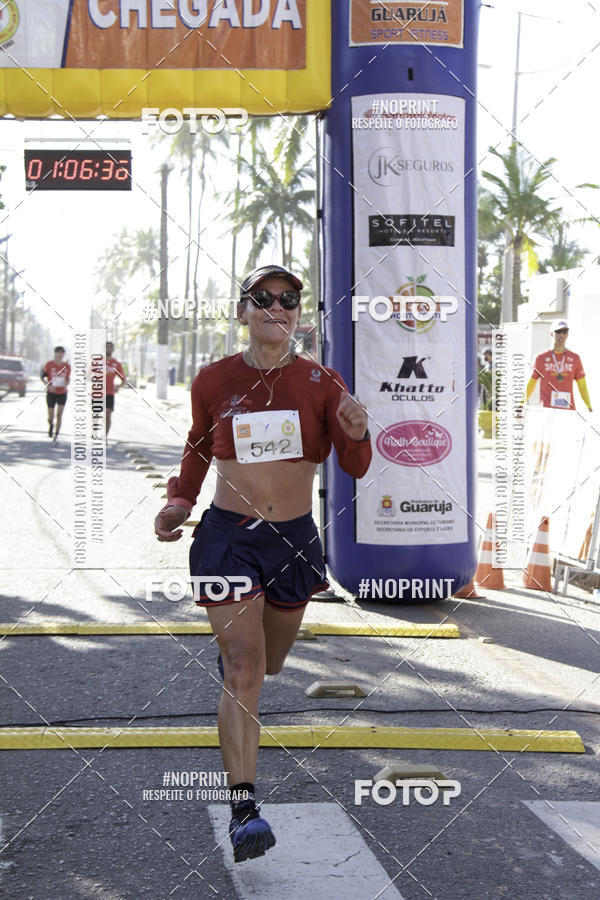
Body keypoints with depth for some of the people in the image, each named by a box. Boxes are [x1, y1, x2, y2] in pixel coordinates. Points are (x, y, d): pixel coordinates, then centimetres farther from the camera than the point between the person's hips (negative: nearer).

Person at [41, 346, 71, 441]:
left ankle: (56, 435, -1)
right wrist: (48, 385, -15)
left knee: (59, 415, -9)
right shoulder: (49, 364, -8)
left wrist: (66, 384, -11)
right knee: (51, 417, 1)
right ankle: (51, 425, 36)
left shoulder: (67, 366, -1)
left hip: (62, 393, 1)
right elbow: (42, 376, 0)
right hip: (51, 393, -1)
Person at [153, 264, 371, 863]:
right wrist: (181, 500, 3)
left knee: (269, 662, 22)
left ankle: (228, 650, 60)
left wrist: (356, 432, -23)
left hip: (295, 538, 3)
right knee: (244, 671, -14)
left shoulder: (320, 383, -2)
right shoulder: (213, 381, -3)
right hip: (229, 537, -2)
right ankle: (243, 806, -14)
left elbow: (355, 468, -2)